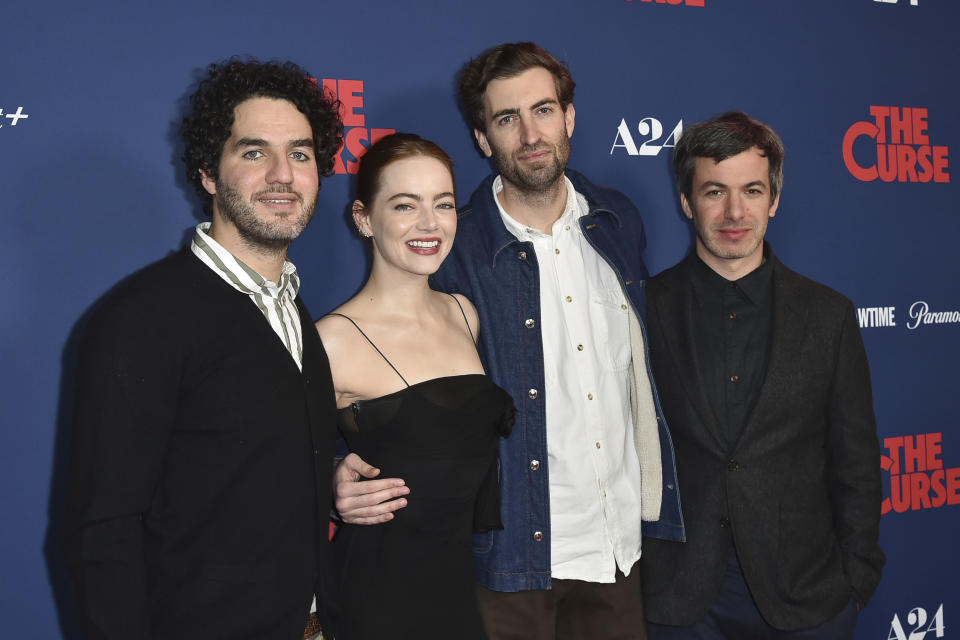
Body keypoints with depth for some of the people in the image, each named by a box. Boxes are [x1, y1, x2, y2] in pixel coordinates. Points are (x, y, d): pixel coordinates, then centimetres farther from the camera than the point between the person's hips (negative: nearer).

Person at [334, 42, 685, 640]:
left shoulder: (618, 221, 4)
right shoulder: (455, 250, -12)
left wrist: (656, 501, 14)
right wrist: (356, 476, -26)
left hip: (620, 543, 5)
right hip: (515, 548, -4)